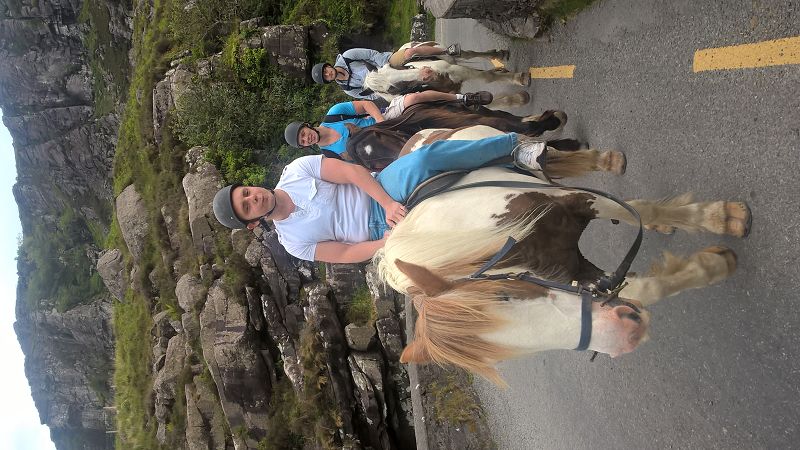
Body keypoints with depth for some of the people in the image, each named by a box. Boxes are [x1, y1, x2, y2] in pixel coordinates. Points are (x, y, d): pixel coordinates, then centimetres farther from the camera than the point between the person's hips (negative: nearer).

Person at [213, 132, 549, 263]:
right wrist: (392, 241, -18)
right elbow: (347, 254, -4)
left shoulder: (297, 170, 0)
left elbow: (353, 172, -8)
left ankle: (515, 147, -20)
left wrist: (388, 204, -23)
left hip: (385, 190, 2)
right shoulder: (293, 242, 0)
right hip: (382, 230, -2)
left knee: (425, 159, -30)